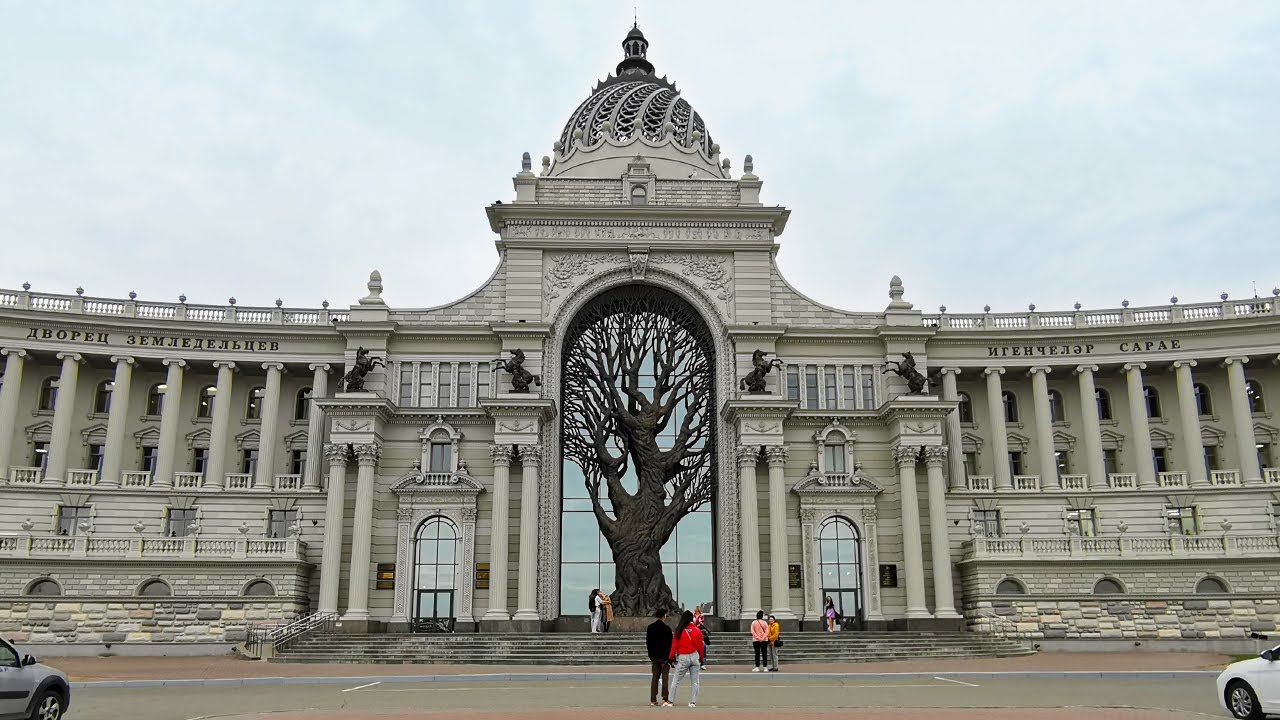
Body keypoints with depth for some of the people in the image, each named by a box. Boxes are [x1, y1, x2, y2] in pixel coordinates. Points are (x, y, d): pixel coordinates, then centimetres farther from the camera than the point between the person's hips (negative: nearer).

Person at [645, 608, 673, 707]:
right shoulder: (666, 628, -11)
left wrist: (651, 655, 16)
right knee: (665, 677, -1)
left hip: (654, 657, 5)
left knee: (655, 677, 10)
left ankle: (653, 700, 9)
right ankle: (665, 699, -4)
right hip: (664, 656, -5)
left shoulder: (650, 628, 6)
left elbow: (647, 643, 11)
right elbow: (670, 644, -9)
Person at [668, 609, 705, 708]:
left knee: (676, 680, 7)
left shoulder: (679, 631, -7)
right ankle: (693, 702, 7)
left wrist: (671, 658, 6)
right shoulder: (697, 631, -2)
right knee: (695, 681, 8)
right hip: (695, 656, 2)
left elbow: (674, 645, -4)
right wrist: (701, 659, 15)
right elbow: (700, 646, 4)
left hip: (683, 658, -2)